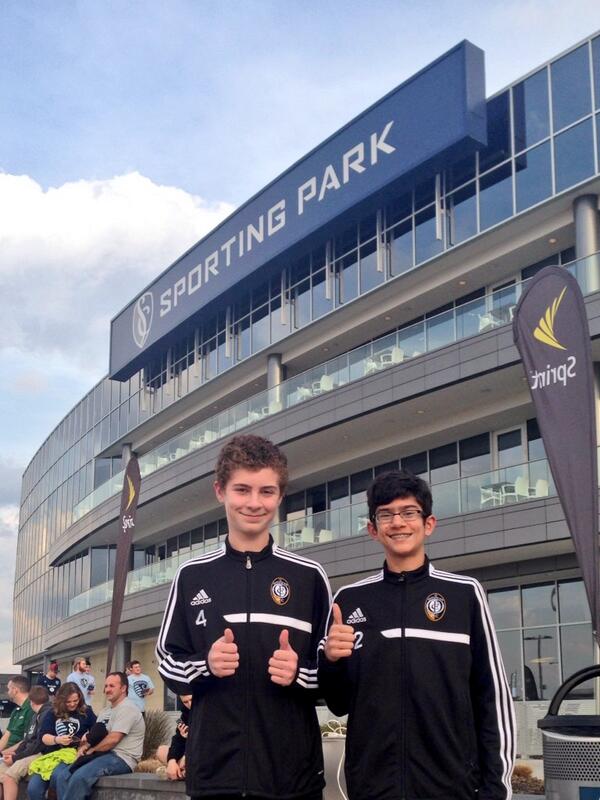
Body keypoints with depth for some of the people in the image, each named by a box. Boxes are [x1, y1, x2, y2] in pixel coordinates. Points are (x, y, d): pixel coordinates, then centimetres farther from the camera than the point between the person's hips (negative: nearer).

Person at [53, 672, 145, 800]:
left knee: (80, 776, -32)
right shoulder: (105, 711, 23)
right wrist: (84, 746, -5)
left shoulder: (127, 708, -8)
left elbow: (113, 739, -16)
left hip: (121, 758, -9)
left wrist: (90, 750, -6)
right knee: (60, 774, -11)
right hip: (104, 755, 9)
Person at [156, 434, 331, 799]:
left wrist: (299, 674, -14)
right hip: (213, 770, 1)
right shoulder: (192, 576, 5)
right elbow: (169, 664, 9)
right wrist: (206, 664, -10)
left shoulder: (310, 576, 2)